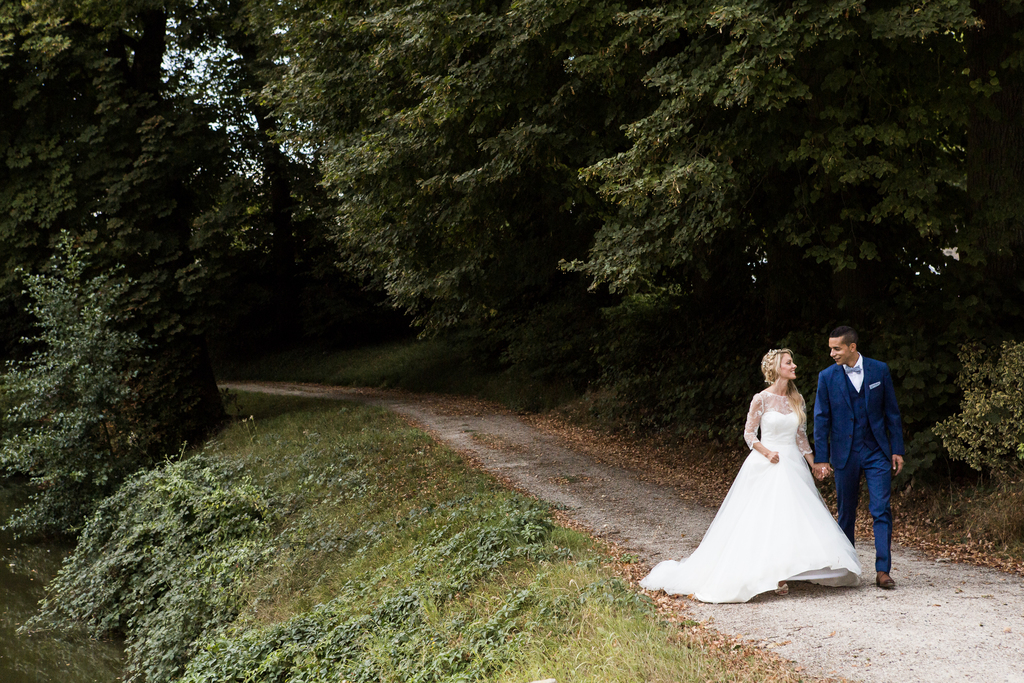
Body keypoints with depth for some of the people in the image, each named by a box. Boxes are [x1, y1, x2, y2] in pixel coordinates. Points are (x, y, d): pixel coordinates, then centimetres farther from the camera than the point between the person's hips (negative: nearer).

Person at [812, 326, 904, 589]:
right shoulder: (827, 377, -1)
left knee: (881, 510, -6)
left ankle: (882, 570, -4)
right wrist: (821, 458, -4)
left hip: (877, 451, 0)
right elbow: (822, 419, 0)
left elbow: (892, 412, 5)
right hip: (845, 454, 0)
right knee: (846, 513, 8)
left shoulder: (879, 370, 0)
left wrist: (897, 450, 2)